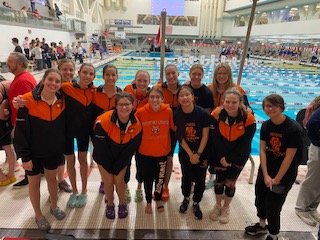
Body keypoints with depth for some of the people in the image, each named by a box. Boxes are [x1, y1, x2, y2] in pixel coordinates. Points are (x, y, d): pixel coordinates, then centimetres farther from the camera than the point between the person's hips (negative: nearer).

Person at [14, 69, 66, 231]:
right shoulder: (27, 101, -21)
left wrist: (62, 147, 6)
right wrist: (25, 156, -15)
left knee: (52, 178, 19)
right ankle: (38, 215, 35)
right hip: (33, 152, -3)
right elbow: (20, 132, -17)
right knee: (34, 182, 14)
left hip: (53, 150, 3)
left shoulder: (61, 100, -8)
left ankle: (54, 207, 43)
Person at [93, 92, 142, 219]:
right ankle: (110, 204, 31)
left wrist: (117, 166, -8)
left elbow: (132, 148, -11)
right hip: (104, 157, -1)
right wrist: (109, 166, -11)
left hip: (122, 156, 2)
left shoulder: (136, 124, -20)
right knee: (108, 181, 1)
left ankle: (122, 204, 29)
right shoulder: (103, 121, -30)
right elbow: (100, 146, -21)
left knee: (119, 181, -1)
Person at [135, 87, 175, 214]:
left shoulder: (168, 111, -14)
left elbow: (173, 129, 0)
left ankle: (158, 199, 44)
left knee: (160, 177, 16)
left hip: (162, 152, 1)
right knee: (147, 178, 15)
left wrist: (170, 146, 5)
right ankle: (148, 202, 40)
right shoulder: (140, 112, -17)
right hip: (145, 152, -1)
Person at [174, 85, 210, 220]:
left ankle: (196, 204, 30)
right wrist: (191, 154, -11)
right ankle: (186, 198, 40)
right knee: (186, 176, 14)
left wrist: (198, 154, -13)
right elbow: (180, 137, -8)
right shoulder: (176, 115, -12)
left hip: (202, 152, -1)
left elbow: (205, 136, -12)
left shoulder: (203, 113, -18)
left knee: (200, 179, 7)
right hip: (185, 152, 1)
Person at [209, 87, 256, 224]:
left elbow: (245, 144, -16)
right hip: (220, 154, 1)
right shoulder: (216, 114, -20)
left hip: (239, 155, -1)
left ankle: (226, 207, 31)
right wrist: (222, 157, -14)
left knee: (230, 182, 4)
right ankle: (218, 205, 34)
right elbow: (215, 139, -14)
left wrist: (229, 159, -14)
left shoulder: (248, 119, -22)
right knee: (219, 180, 7)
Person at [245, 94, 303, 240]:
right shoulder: (266, 125, -4)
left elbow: (289, 157, -19)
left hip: (284, 174, -5)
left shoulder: (294, 129, -21)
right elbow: (262, 150, -4)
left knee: (273, 206, 4)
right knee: (260, 199, 18)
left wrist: (277, 179, -13)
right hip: (266, 170, 5)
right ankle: (262, 225, 45)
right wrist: (266, 175, -9)